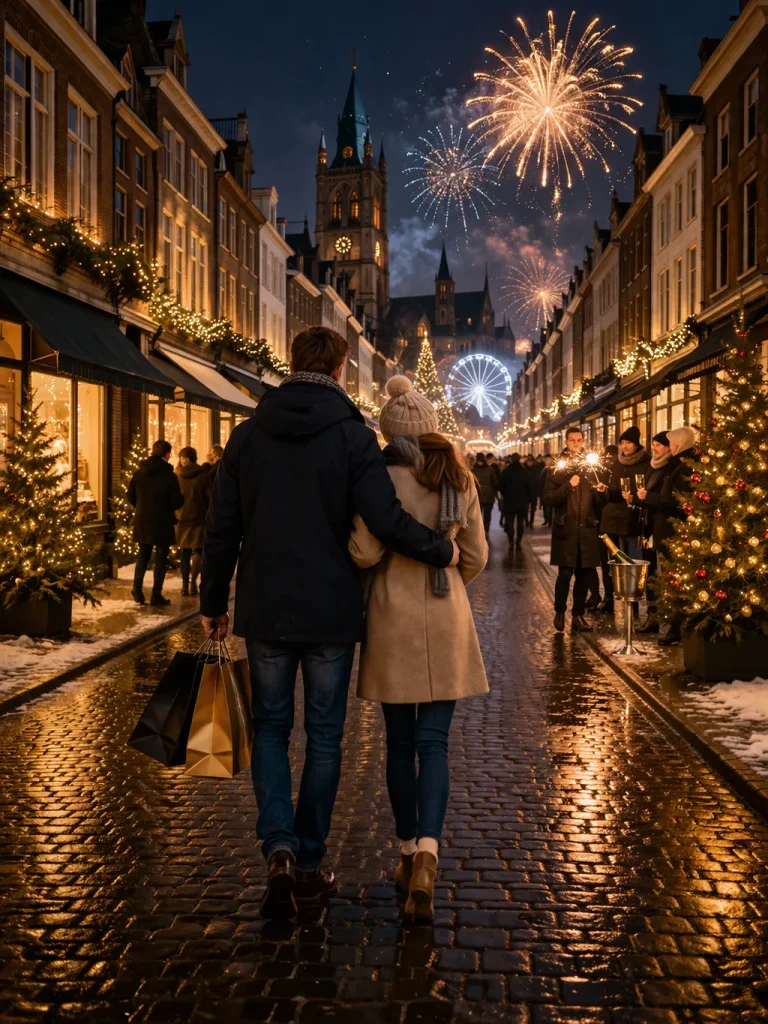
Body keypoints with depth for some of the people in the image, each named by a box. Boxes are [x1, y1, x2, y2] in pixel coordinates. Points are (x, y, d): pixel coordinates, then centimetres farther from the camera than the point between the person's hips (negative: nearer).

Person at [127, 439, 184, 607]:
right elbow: (177, 502, -15)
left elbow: (130, 496, 5)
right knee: (161, 558, 5)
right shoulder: (170, 476, -14)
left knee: (143, 555, 19)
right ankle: (156, 595, 6)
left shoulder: (139, 473, 0)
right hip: (162, 522, -4)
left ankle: (137, 588, 12)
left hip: (142, 521, 4)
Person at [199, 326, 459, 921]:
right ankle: (309, 863, 21)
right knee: (324, 736, 12)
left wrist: (214, 604, 12)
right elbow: (387, 523, -19)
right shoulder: (353, 436, -9)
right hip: (332, 614, -2)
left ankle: (280, 849, -2)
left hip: (266, 611, 2)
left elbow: (222, 529, 3)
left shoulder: (248, 434, 1)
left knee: (270, 728, 15)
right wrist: (443, 552, -2)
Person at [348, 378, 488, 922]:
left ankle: (409, 852, 22)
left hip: (394, 615, -2)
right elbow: (477, 557, 8)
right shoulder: (461, 480, 3)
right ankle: (427, 852, -14)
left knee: (400, 741, 11)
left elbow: (364, 551, -14)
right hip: (447, 618, 2)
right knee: (434, 741, 3)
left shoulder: (385, 476, -9)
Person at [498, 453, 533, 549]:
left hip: (509, 501, 0)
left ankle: (511, 542, -1)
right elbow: (530, 487, -5)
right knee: (521, 522, 10)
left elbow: (500, 486, -4)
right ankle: (519, 541, 4)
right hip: (522, 501, 1)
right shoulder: (525, 472, -5)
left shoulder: (506, 471, -6)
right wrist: (528, 499, 7)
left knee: (510, 522, 6)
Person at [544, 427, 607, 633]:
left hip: (587, 530, 3)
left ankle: (578, 615, 15)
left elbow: (599, 504, 12)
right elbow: (548, 498, -8)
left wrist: (601, 493, -10)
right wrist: (568, 486, -21)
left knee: (584, 575, 5)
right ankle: (560, 612, 11)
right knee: (565, 574, -7)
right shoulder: (558, 468, 3)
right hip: (566, 530, -3)